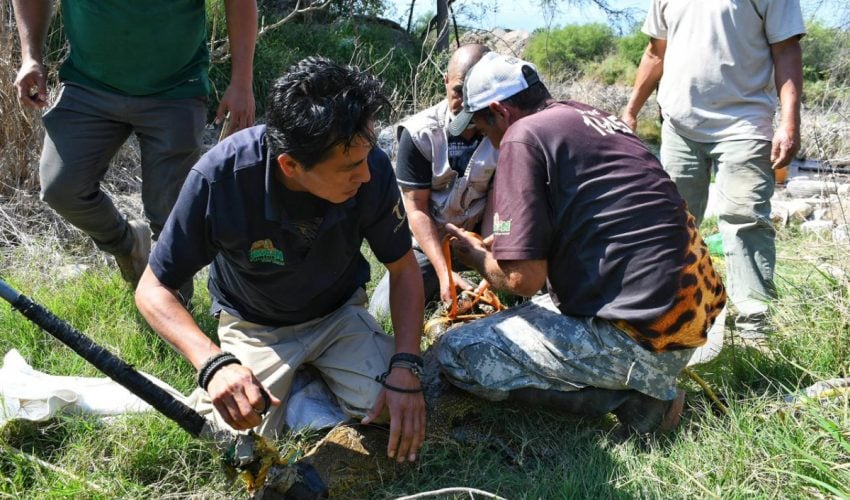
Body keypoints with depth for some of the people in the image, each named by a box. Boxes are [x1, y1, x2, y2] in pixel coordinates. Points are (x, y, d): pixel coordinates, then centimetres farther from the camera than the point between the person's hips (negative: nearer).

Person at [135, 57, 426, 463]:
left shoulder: (372, 168, -27)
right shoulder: (220, 177, -33)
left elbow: (404, 269, -11)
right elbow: (153, 289, -22)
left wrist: (405, 368, -25)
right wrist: (213, 362, -40)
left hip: (339, 313, 2)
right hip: (254, 326, -1)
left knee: (400, 422, -18)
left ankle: (318, 368, 12)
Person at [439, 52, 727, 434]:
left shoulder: (523, 135, -9)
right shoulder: (592, 117, 17)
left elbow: (523, 278, -15)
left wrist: (480, 258, 7)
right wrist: (501, 244, 31)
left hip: (640, 338, -9)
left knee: (457, 354, -6)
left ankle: (624, 397, -5)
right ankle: (643, 381, 11)